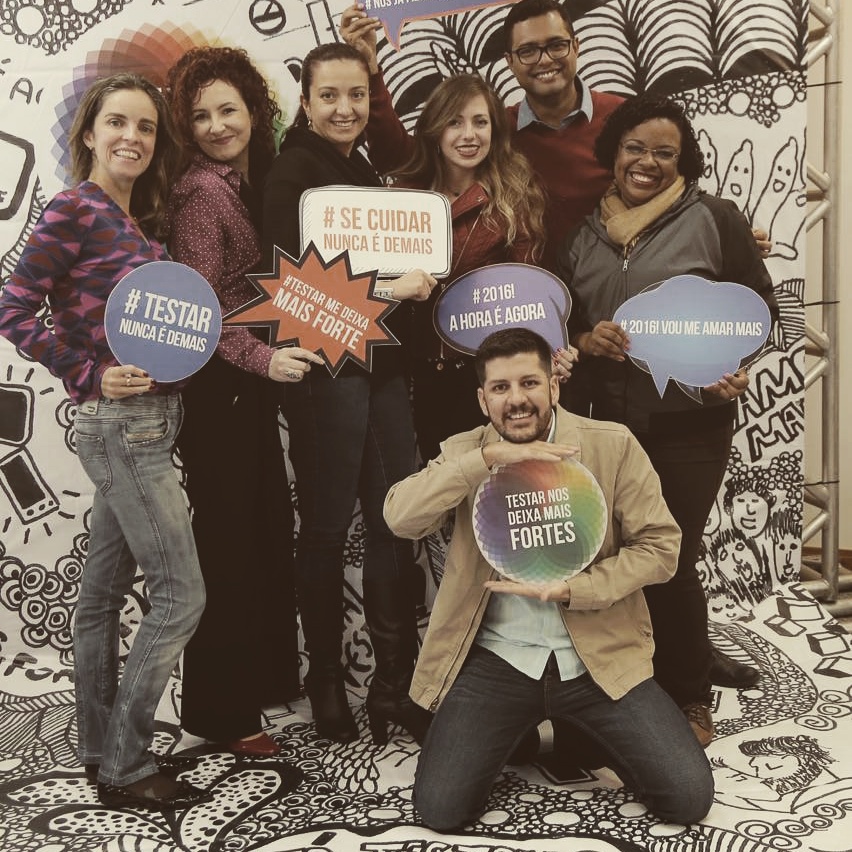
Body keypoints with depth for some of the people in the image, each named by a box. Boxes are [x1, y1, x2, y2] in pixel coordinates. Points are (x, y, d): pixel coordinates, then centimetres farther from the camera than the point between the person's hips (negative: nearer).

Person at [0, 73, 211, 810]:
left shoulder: (137, 220, 13)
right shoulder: (73, 210, -10)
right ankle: (124, 768, 6)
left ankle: (99, 748, 26)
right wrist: (92, 374, -15)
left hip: (143, 423, 8)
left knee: (105, 589, 14)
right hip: (121, 424, -8)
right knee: (180, 594, -7)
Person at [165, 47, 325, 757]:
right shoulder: (201, 192, -12)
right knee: (229, 541, -2)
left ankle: (267, 674, 33)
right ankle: (221, 711, 12)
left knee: (269, 529, 16)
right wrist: (262, 357, -26)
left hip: (255, 386, 9)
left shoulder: (255, 180, 12)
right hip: (218, 388, -9)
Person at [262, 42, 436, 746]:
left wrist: (416, 280, 5)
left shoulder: (365, 170, 19)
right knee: (327, 528, 2)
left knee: (397, 522, 5)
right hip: (324, 368, -7)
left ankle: (397, 684, 15)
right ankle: (327, 684, 17)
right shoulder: (293, 172, -4)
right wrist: (387, 289, -16)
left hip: (383, 365, 7)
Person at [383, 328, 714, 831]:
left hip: (600, 657, 0)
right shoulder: (463, 454, 1)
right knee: (439, 808, -10)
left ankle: (584, 730, 21)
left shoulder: (614, 446, -4)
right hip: (497, 658, 1)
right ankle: (517, 730, 21)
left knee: (689, 798, -8)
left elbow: (660, 547, -5)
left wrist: (570, 590, -18)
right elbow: (400, 518, -15)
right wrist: (488, 458, -25)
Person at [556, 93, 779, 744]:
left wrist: (737, 366, -16)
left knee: (672, 561, 1)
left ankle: (690, 698, 22)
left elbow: (760, 304, 0)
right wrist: (585, 341, -8)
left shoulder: (713, 218, -2)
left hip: (690, 422, -4)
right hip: (612, 421, 4)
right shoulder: (583, 232, 8)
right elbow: (562, 322, 13)